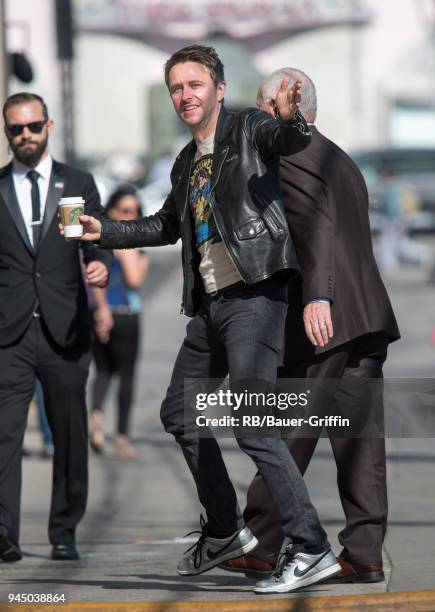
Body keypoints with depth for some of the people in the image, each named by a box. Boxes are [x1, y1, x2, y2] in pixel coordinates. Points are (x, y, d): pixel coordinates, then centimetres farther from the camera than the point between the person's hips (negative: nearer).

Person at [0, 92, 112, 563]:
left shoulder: (78, 185, 13)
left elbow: (95, 243, 8)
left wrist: (101, 265, -13)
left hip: (64, 330, 1)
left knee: (70, 435, 4)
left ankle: (64, 533, 14)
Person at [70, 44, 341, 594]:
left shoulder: (248, 129, -4)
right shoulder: (186, 163, 18)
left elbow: (290, 140, -27)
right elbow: (167, 225, 33)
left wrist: (290, 119, -50)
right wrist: (102, 231, 24)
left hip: (253, 295, -9)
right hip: (209, 302, 9)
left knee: (251, 423, -18)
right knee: (180, 414, 16)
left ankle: (312, 549, -16)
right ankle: (224, 532, 30)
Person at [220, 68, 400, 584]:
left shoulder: (289, 159, -7)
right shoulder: (342, 162, 21)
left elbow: (318, 226, -21)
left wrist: (316, 298, -31)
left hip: (323, 320, -8)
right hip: (368, 318, 8)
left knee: (288, 439, 1)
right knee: (359, 438, 4)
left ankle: (258, 546, 8)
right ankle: (364, 552, 0)